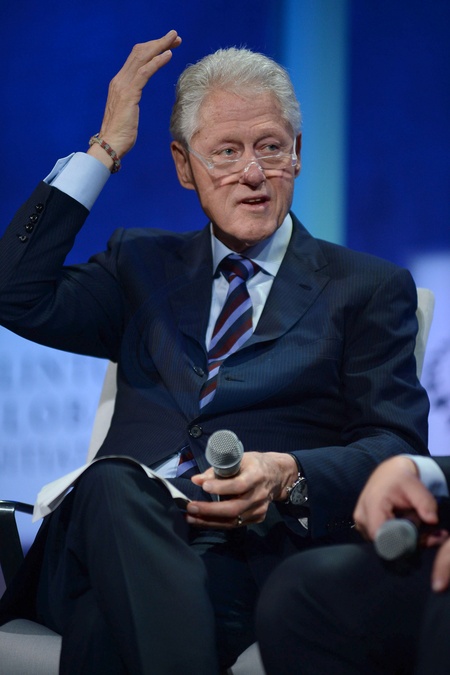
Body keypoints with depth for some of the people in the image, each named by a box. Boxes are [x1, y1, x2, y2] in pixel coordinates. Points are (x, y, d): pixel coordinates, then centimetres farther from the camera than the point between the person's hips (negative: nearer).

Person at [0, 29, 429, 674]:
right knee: (111, 485, -38)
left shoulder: (369, 288, 19)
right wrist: (105, 149, 10)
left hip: (263, 543, -3)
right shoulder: (143, 264, 28)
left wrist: (288, 476, -16)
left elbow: (398, 446, 7)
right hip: (118, 529, 4)